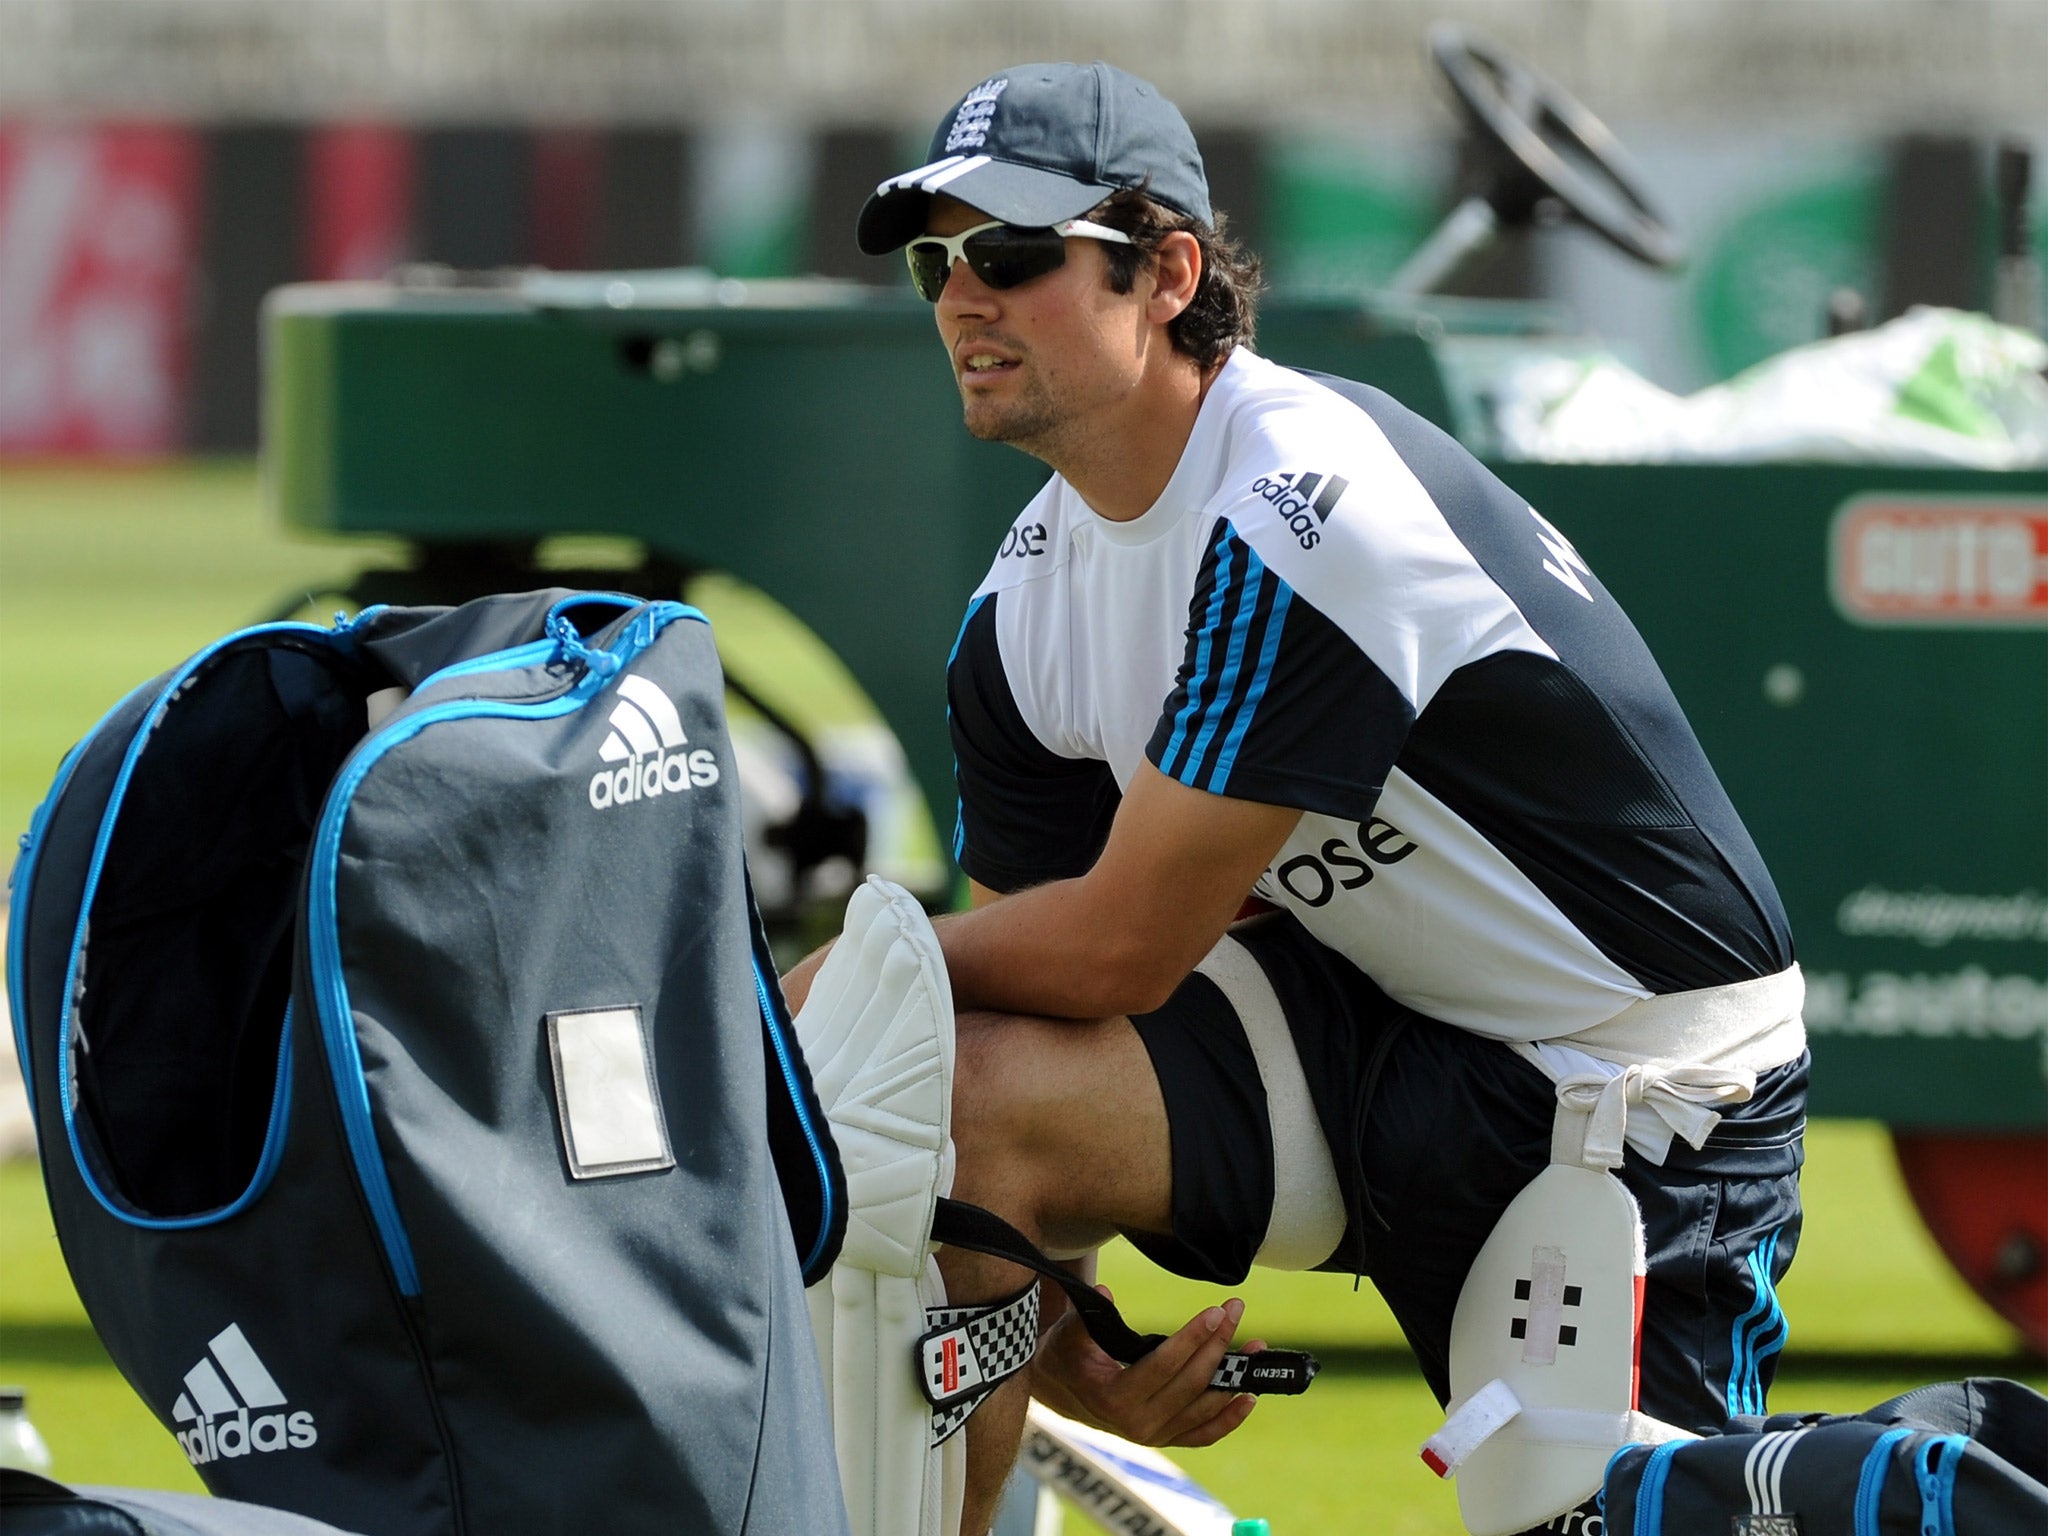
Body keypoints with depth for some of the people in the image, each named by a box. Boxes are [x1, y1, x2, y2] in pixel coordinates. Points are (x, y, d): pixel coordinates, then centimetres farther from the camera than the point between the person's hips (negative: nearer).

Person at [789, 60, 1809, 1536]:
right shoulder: (1024, 613, 0)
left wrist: (841, 986, -8)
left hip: (1649, 1080, -7)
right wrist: (1050, 1340, -13)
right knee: (948, 1092, -16)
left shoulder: (1305, 503, -26)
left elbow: (1123, 948, -23)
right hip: (1362, 1029, 7)